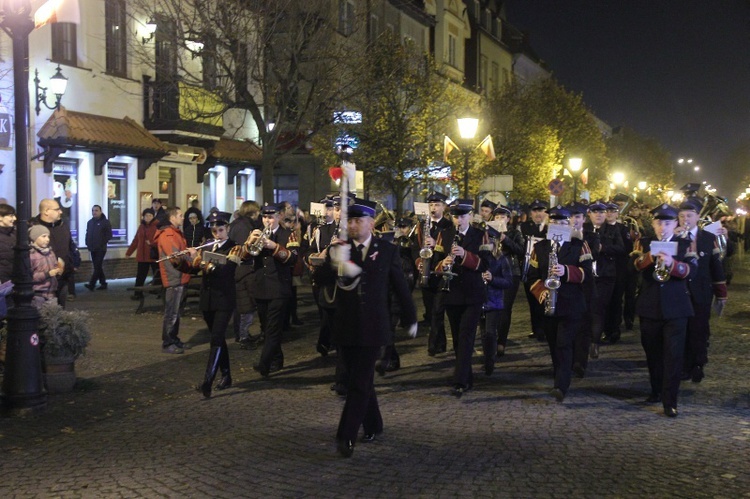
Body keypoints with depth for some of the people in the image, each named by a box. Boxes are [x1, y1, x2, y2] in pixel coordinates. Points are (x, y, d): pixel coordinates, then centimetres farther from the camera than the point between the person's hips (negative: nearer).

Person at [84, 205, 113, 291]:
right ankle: (103, 283, 17)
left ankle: (91, 284, -18)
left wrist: (102, 243, -11)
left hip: (101, 249, -6)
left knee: (97, 267, -11)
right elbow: (88, 234, 19)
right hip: (92, 249, 6)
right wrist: (88, 244, 7)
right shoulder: (90, 222, 14)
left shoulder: (105, 222, -3)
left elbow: (109, 235, -5)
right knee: (98, 267, 9)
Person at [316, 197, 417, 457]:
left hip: (373, 327, -3)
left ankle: (346, 436, -7)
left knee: (360, 382, -7)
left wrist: (410, 319, 13)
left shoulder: (387, 250, -1)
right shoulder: (338, 249, 1)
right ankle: (372, 425, 31)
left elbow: (400, 287, 7)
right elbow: (321, 279, -13)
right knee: (361, 380, 14)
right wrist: (335, 264, -33)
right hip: (346, 326, 3)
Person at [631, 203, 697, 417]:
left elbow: (692, 269, -15)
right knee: (652, 352, 13)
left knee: (674, 354, -5)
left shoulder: (685, 244, 1)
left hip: (676, 307, -2)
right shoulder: (643, 243, 5)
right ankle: (656, 391, 30)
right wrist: (650, 256, -34)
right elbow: (635, 263, -13)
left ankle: (670, 401, -3)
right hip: (649, 306, 2)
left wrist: (672, 263, -34)